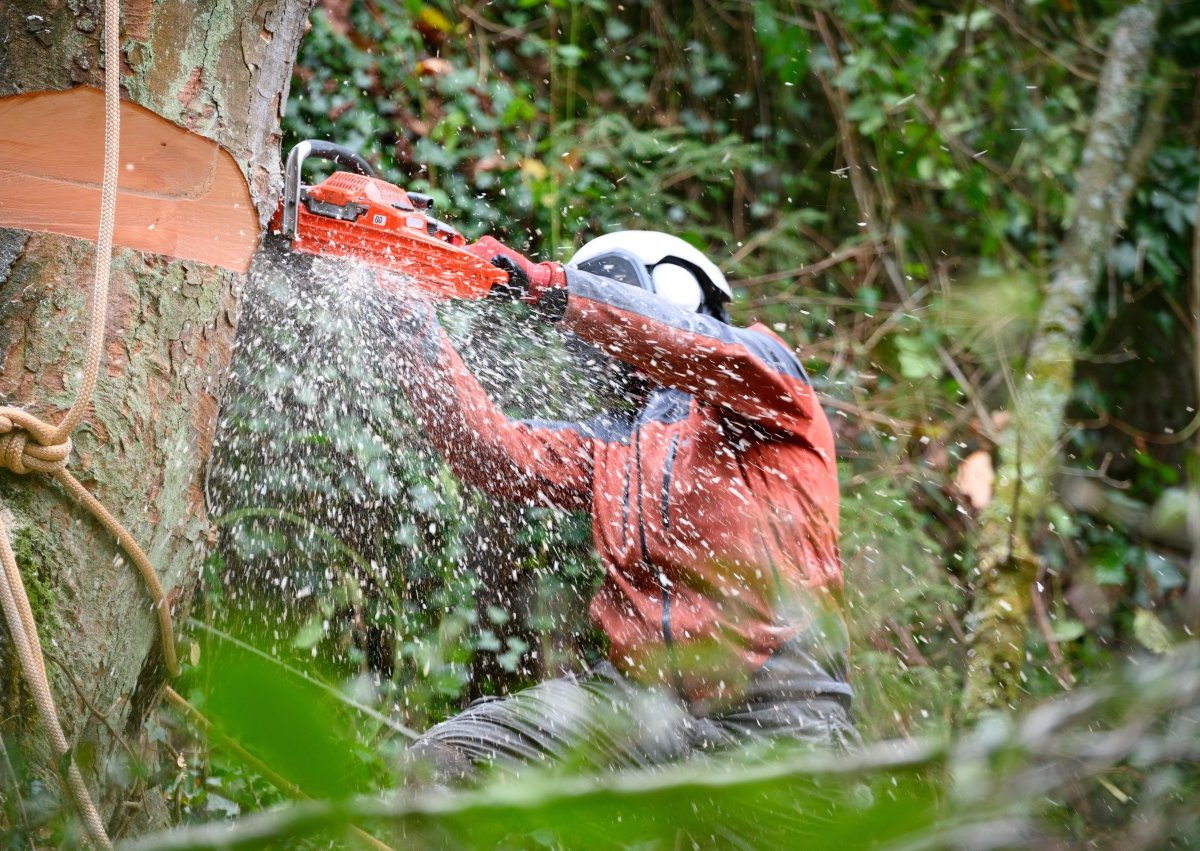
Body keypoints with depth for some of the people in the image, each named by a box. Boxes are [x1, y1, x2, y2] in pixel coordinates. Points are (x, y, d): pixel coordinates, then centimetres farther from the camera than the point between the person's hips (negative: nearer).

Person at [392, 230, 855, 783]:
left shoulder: (764, 376, 7)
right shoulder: (610, 443, 22)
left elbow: (718, 357, -17)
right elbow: (497, 455, 6)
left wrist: (551, 287, -20)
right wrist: (417, 333, -2)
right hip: (642, 692, 5)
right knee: (446, 759, -9)